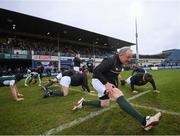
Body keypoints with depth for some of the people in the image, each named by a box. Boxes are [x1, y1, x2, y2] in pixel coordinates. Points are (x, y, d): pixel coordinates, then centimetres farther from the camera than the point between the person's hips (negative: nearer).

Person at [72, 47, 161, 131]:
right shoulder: (110, 60, -23)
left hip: (107, 82, 10)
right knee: (119, 94, -31)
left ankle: (83, 102, 33)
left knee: (105, 104, 18)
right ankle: (144, 121, -34)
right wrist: (106, 83, -33)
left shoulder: (120, 63, 4)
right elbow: (96, 71, -28)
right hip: (98, 80, -10)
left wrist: (114, 85, 6)